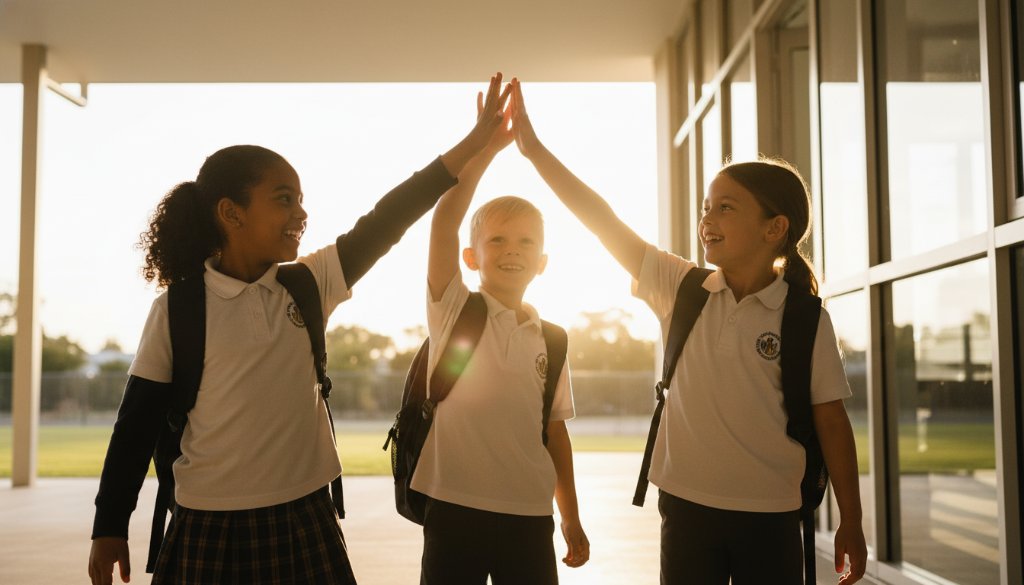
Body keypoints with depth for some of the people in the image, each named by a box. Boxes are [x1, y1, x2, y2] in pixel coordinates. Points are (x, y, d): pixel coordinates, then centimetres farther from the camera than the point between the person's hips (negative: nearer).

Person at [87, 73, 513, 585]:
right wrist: (110, 528, -1)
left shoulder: (310, 285, 1)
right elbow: (138, 424, -3)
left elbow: (385, 223, -4)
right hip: (211, 528, -3)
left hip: (304, 519, 3)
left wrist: (476, 141, -8)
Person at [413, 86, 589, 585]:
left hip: (529, 515, 3)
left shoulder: (550, 339, 8)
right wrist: (486, 147, -20)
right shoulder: (453, 310, -1)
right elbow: (443, 221, -15)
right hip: (455, 508, -3)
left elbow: (555, 430, 12)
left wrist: (571, 520, 12)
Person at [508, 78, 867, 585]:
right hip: (688, 505, 2)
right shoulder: (681, 290, 0)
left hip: (770, 517, -2)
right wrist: (533, 148, -6)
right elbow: (605, 224, -3)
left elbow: (830, 420, -2)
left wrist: (851, 523, 0)